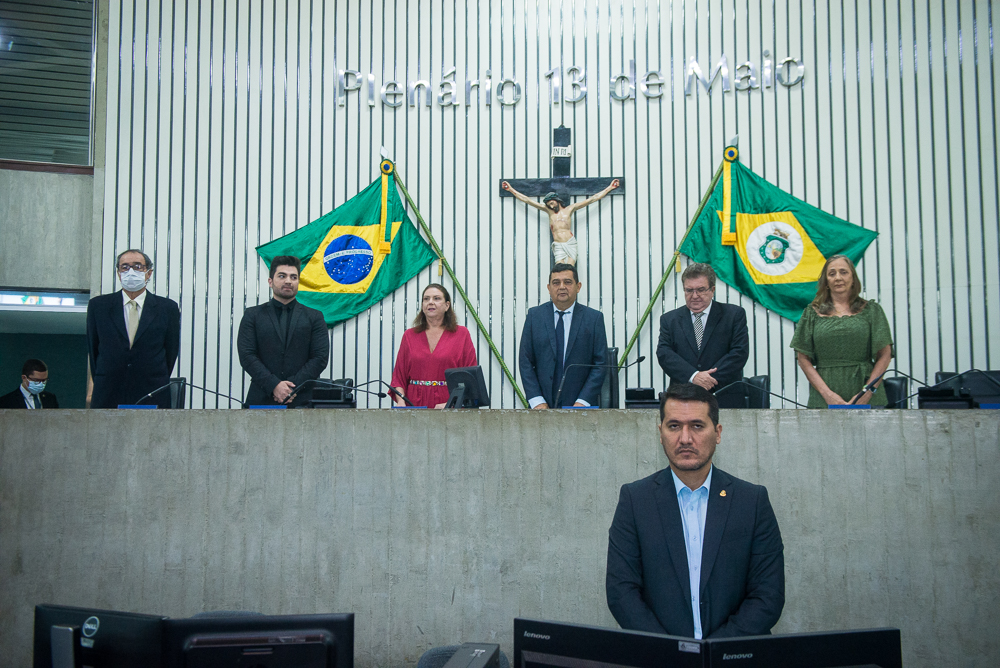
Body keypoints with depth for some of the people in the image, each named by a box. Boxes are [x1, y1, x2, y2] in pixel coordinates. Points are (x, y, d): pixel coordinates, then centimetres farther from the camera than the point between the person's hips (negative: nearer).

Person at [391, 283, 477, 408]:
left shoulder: (461, 334, 8)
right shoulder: (409, 335, 15)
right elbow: (399, 375, 14)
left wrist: (450, 404, -9)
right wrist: (401, 402, -3)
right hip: (415, 406, 2)